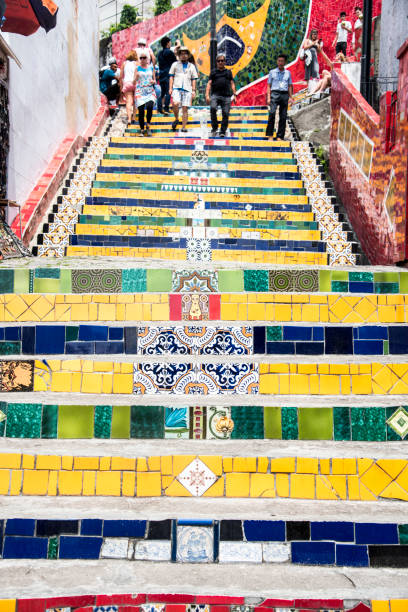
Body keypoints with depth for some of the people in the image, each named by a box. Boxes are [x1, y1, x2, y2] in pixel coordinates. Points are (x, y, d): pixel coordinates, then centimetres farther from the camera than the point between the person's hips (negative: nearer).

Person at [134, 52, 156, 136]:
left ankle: (148, 125, -7)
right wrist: (136, 77, -14)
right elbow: (134, 81, 7)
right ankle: (142, 130, 9)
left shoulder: (151, 68, 11)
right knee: (141, 111, -5)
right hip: (140, 91, 0)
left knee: (149, 106, -27)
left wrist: (153, 81, -6)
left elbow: (154, 80, 17)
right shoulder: (137, 68, 8)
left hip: (150, 91, 0)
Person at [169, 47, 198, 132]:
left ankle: (184, 127, 0)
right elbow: (171, 77, 13)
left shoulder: (192, 66, 16)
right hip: (176, 88, -1)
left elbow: (194, 79, 14)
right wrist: (170, 88, 1)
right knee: (175, 104, -25)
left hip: (187, 89, 1)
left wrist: (193, 91, 4)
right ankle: (176, 119, -1)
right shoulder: (175, 64, 14)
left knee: (185, 108, -5)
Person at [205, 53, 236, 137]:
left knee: (225, 114, -5)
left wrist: (234, 95, 7)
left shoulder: (228, 72, 19)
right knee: (213, 108, -27)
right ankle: (214, 128, -14)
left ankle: (223, 132, 6)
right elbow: (209, 84, 9)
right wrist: (207, 95, -5)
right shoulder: (213, 72, 15)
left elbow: (232, 84, 17)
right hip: (215, 95, -1)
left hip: (226, 96, 1)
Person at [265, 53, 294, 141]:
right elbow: (269, 86, 9)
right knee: (272, 112, -23)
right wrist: (268, 97, -2)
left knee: (283, 116, -2)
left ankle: (279, 137, 2)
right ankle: (270, 135, -19)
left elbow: (290, 86, 17)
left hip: (285, 94, 2)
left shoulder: (288, 73, 16)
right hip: (275, 93, -2)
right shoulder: (272, 72, 12)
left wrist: (291, 97, 6)